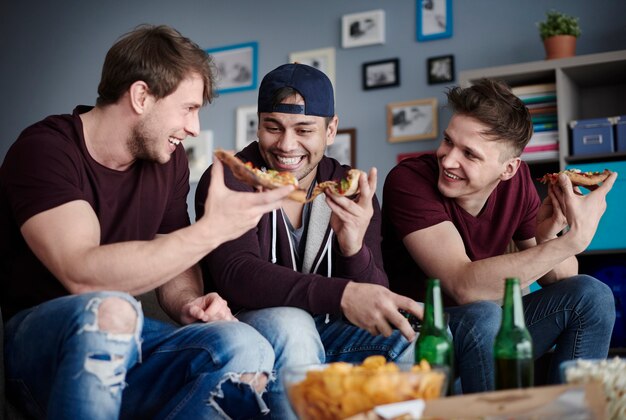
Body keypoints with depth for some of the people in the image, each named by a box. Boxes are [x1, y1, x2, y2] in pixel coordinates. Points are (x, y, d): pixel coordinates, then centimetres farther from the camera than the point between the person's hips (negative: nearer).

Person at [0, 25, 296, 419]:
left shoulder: (168, 158, 6)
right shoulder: (44, 149, -15)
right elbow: (83, 275, -29)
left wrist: (188, 303, -9)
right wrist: (211, 230, -30)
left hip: (120, 344, 5)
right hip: (37, 340, -5)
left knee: (246, 348, -24)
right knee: (107, 310, -39)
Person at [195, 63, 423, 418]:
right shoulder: (229, 181, -10)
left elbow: (376, 302, -6)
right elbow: (235, 275, -27)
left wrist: (354, 248, -30)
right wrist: (342, 295, -42)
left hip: (326, 335, 3)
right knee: (288, 324, -35)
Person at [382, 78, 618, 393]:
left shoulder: (515, 179, -4)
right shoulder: (409, 181, -21)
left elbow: (562, 280, 2)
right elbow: (465, 287, -33)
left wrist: (548, 238, -22)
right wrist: (574, 238, -33)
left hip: (487, 332, 6)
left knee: (592, 294, -9)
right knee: (482, 315, -33)